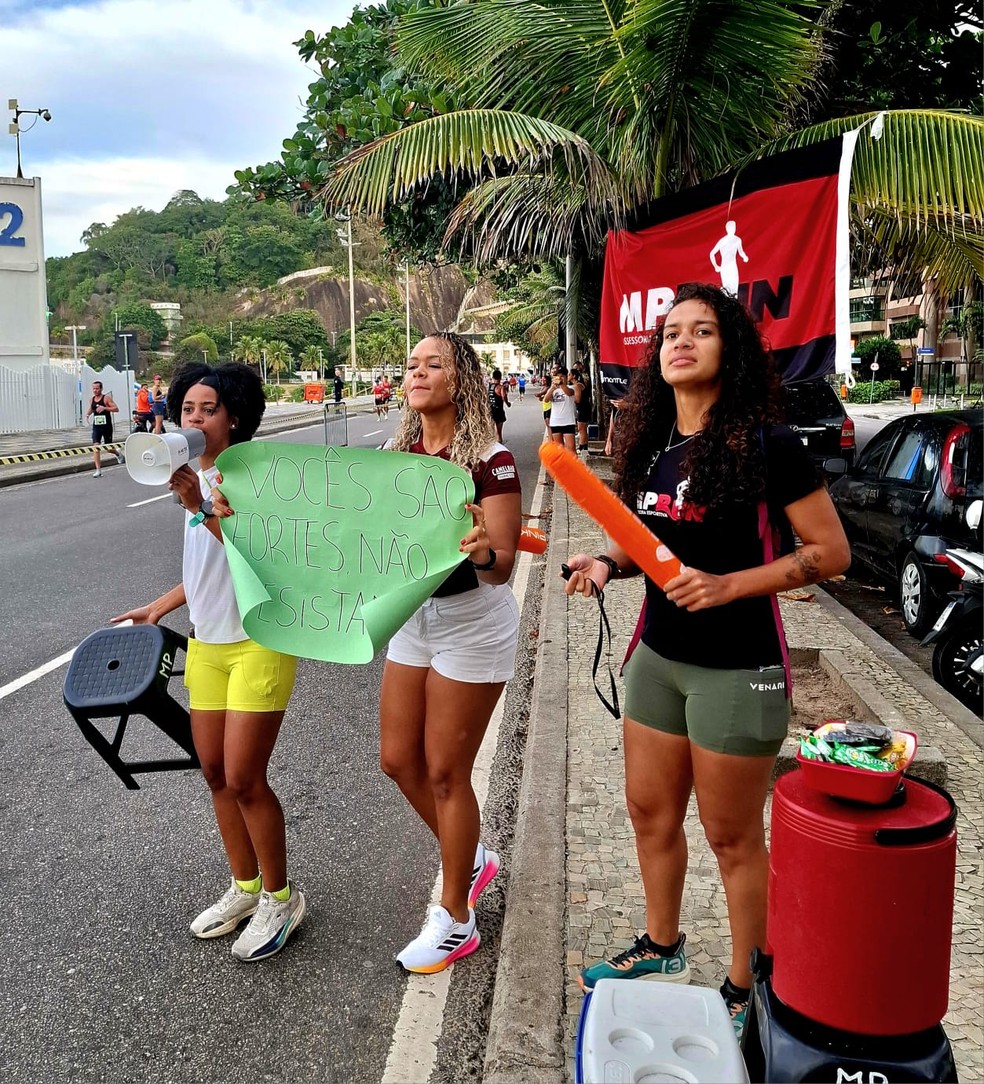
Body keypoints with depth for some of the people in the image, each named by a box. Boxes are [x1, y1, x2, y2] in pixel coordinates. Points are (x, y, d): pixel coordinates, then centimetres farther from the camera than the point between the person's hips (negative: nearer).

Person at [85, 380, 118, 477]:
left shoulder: (106, 398, -8)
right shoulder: (91, 400, 7)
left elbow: (116, 409, -14)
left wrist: (104, 408, -25)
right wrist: (88, 414, 6)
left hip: (106, 426, -3)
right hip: (96, 426, 3)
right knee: (95, 447, -11)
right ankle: (98, 470, -12)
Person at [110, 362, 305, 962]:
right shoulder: (198, 478, 10)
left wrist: (201, 508, -34)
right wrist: (159, 608, 21)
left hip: (259, 643, -8)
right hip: (207, 644, 8)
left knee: (243, 778, -5)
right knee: (216, 772, 12)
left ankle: (279, 896, 16)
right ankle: (245, 885, 30)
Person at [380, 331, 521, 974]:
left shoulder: (491, 460, -18)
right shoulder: (397, 453, 2)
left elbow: (502, 569, -22)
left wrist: (484, 552, -43)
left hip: (472, 624, -7)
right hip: (412, 617, 7)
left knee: (444, 772, 2)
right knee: (399, 760, 14)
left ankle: (456, 921, 22)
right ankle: (473, 858, 39)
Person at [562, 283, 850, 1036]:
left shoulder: (766, 444, -15)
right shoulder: (652, 444, 5)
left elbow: (831, 551, -14)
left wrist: (727, 586, -23)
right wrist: (609, 565, -3)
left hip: (737, 667, -7)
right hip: (658, 656, 7)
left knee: (732, 836, 8)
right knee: (650, 812, 18)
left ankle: (745, 990, 29)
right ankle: (662, 950, 41)